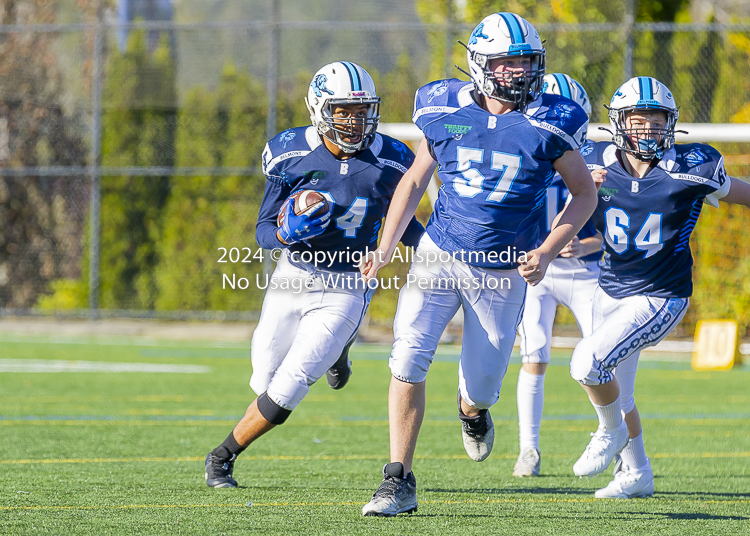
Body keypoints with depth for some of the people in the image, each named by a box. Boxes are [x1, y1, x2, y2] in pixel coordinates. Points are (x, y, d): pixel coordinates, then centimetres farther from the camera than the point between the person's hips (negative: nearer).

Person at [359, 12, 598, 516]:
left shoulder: (547, 125, -10)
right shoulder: (446, 112, -4)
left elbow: (585, 194, 2)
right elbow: (415, 181, 11)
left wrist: (546, 253, -9)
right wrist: (385, 248, 2)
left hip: (503, 272, -1)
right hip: (439, 256, 1)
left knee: (480, 389, 4)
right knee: (409, 357, -17)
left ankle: (472, 408, 45)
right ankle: (399, 482, -8)